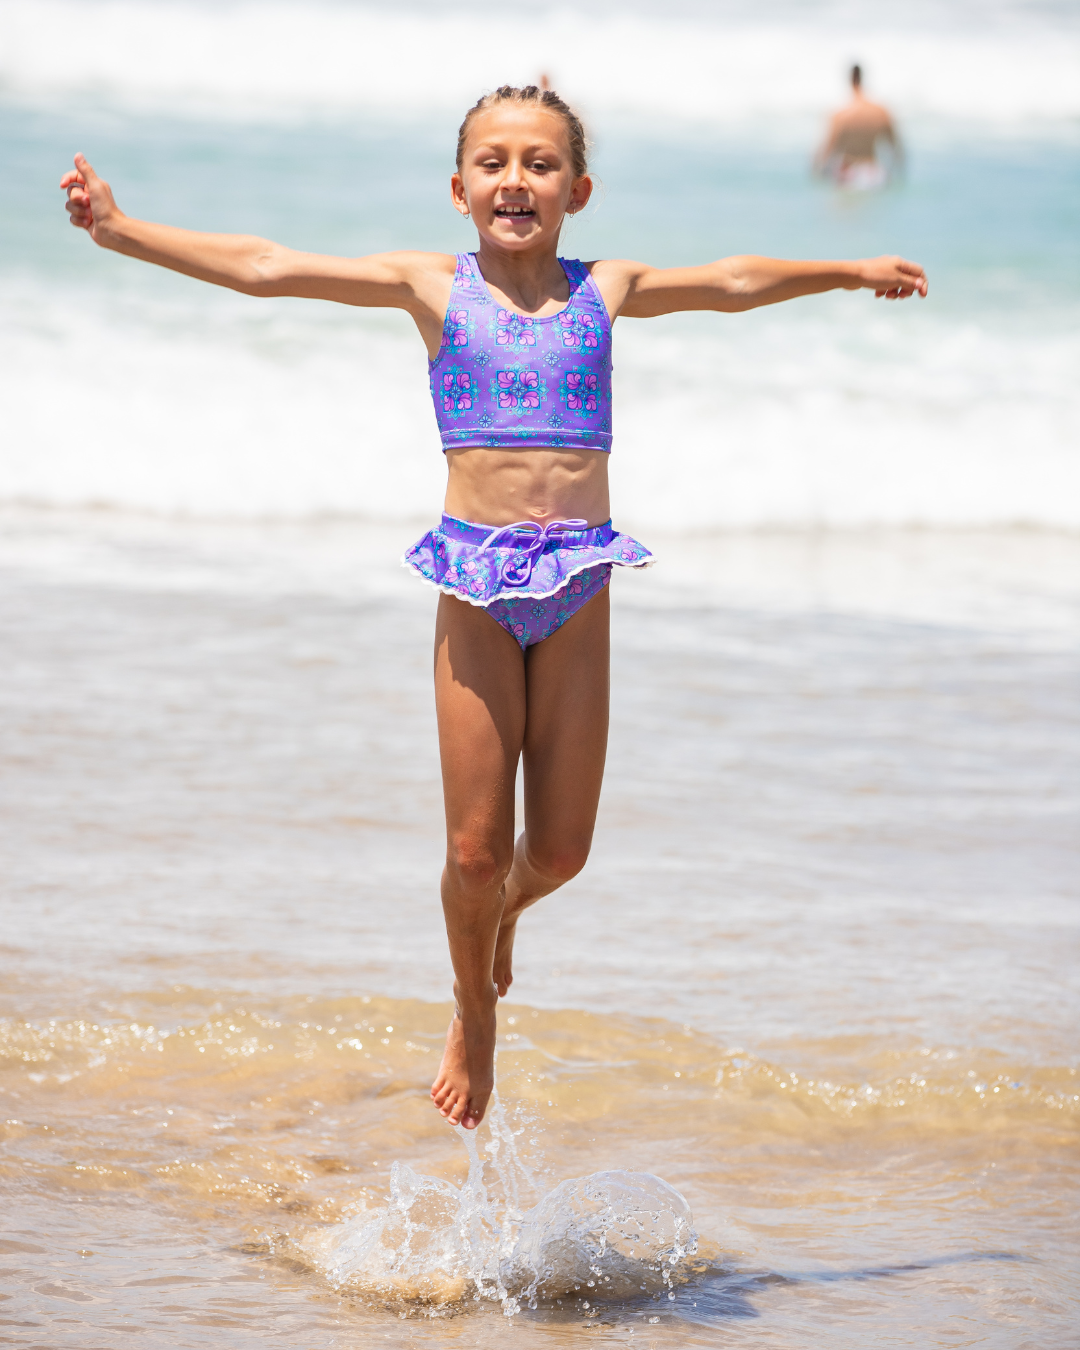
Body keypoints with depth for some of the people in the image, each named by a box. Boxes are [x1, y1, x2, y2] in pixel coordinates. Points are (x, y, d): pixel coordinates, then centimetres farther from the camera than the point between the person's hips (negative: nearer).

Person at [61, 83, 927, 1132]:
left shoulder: (605, 291, 8)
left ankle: (504, 912, 40)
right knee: (476, 848, -2)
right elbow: (262, 268, -2)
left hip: (578, 578, 2)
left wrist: (851, 270, 30)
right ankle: (473, 1015, 26)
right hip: (475, 581, -2)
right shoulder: (432, 287, 1)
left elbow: (736, 282, 23)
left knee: (559, 850, 4)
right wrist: (119, 229, -8)